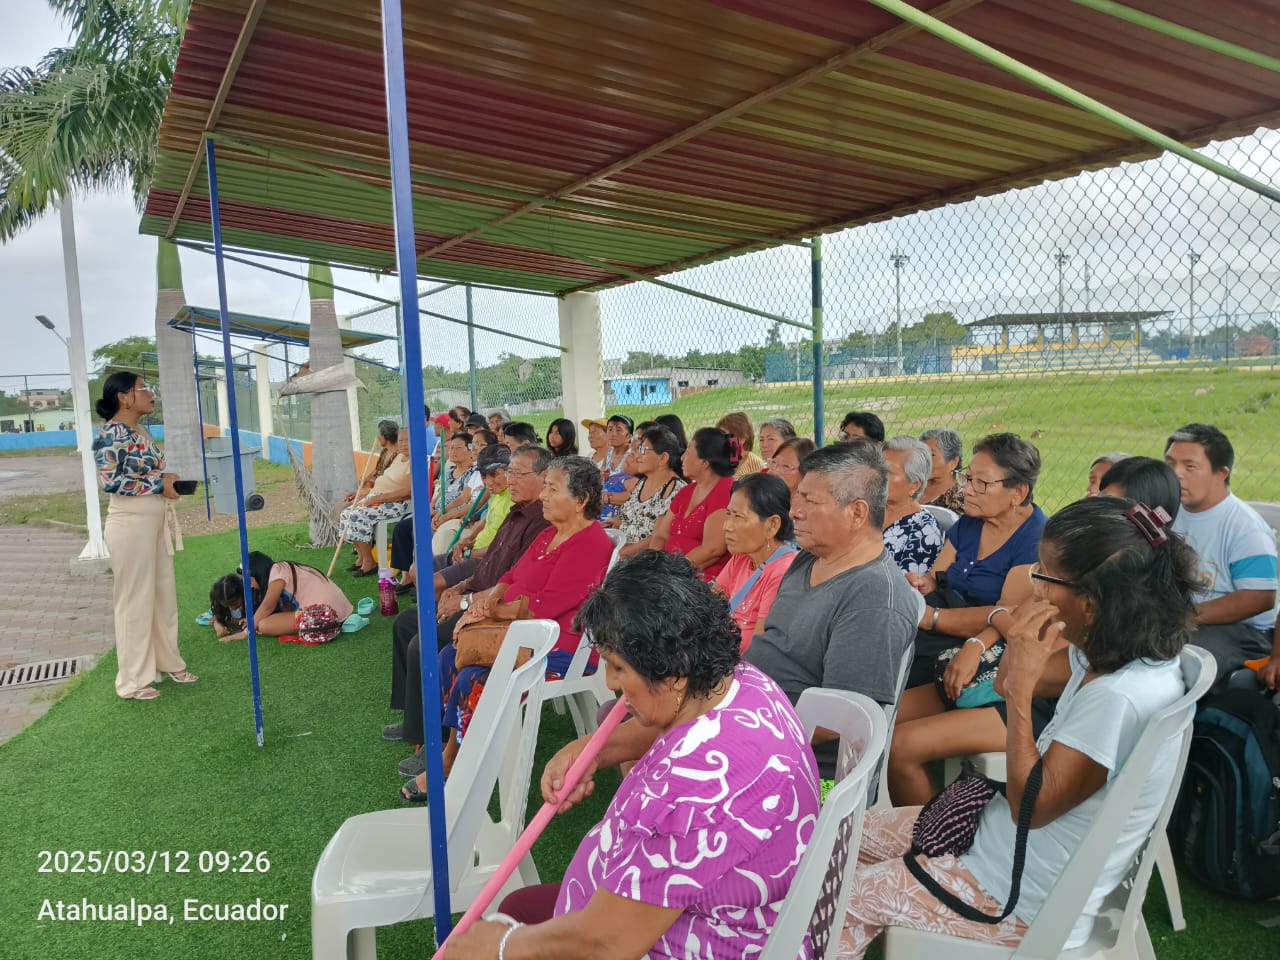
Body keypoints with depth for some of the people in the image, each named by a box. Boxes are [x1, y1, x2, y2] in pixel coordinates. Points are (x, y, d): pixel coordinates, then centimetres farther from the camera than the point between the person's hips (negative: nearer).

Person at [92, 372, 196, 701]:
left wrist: (168, 480, 1)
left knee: (164, 594, 16)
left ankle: (168, 661, 31)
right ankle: (132, 680, 13)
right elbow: (111, 481, -22)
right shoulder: (110, 435, -14)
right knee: (135, 600, 0)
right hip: (130, 525, -9)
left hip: (154, 522, 9)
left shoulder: (141, 432, 12)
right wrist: (159, 484, -17)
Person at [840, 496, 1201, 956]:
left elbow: (1030, 806, -26)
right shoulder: (1116, 653, -5)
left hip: (1024, 897, -9)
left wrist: (1021, 685, -29)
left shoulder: (1121, 696, -33)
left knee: (841, 902, 1)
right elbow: (1006, 687, 8)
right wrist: (1019, 648, -13)